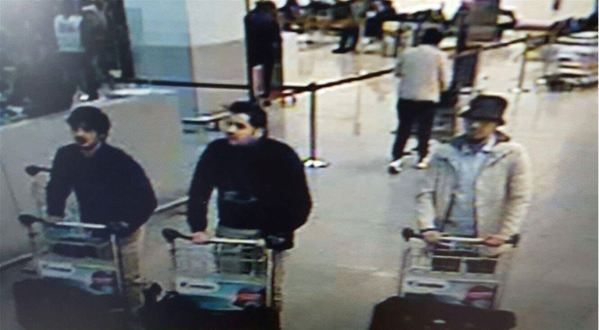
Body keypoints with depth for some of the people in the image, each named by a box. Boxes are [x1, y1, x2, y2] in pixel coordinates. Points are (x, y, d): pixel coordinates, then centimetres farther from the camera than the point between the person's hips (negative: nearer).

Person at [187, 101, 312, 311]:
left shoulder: (282, 156, -13)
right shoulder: (217, 151, -5)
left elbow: (300, 203, -9)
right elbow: (198, 192, 1)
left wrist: (281, 232, -18)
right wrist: (198, 228, -10)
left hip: (267, 234, -2)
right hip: (228, 232, 3)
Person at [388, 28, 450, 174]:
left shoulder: (408, 52, 5)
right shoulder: (440, 55, -1)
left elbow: (397, 72, 14)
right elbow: (444, 81, -1)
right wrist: (440, 87, 19)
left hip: (406, 96, 2)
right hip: (428, 97, -2)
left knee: (403, 128, 9)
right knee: (425, 129, 13)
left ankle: (396, 159, 0)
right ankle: (422, 158, 20)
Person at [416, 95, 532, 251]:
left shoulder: (512, 154, -2)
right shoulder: (445, 153, 3)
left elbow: (520, 199, -4)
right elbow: (426, 193, 1)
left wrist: (505, 234, -12)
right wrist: (428, 227, -11)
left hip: (485, 239, -1)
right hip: (444, 236, 2)